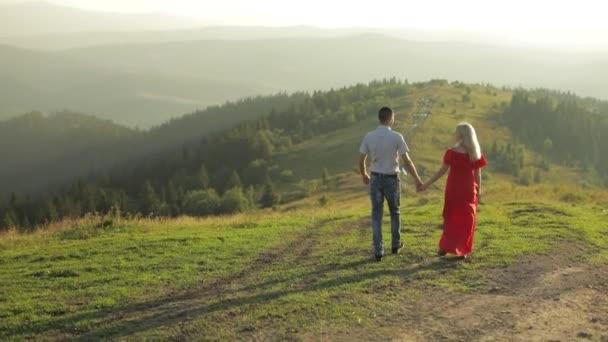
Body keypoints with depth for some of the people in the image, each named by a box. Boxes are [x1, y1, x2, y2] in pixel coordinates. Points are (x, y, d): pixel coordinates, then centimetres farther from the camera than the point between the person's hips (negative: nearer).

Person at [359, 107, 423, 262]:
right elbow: (407, 161, -13)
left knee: (377, 215, 6)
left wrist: (364, 175, 21)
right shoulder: (397, 137, -13)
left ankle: (378, 251, 2)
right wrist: (417, 179, -3)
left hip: (375, 179, 1)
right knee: (395, 212, 20)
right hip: (392, 180, -1)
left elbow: (361, 160, 1)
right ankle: (395, 244, 32)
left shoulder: (369, 136, -5)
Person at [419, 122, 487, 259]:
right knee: (466, 220, 10)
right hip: (469, 191, 1)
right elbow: (478, 175, 0)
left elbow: (441, 171, -9)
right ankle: (463, 250, 11)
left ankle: (446, 247, 12)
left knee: (451, 218, 13)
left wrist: (427, 184, -2)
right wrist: (478, 192, 9)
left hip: (453, 190, -1)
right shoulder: (475, 154, -4)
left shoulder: (451, 153, -12)